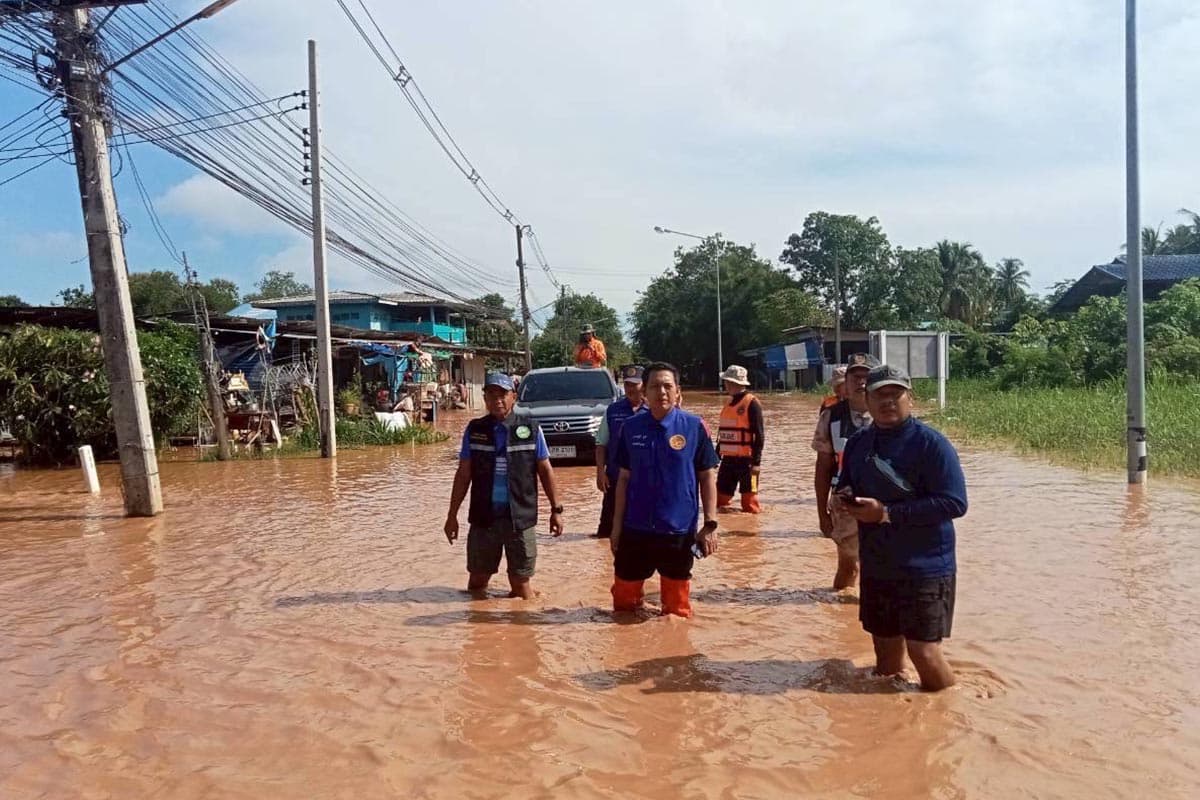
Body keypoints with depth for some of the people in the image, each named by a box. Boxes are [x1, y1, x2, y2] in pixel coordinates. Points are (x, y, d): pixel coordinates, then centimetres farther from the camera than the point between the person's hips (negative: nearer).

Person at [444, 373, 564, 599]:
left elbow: (545, 470, 4)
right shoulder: (474, 430, 4)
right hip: (483, 517, 2)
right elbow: (463, 474, 7)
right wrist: (452, 515, 6)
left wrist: (556, 509, 1)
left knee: (520, 581, 6)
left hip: (521, 517, -1)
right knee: (478, 580, 11)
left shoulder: (530, 428, 0)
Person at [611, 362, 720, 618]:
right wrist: (616, 525, 5)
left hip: (679, 530, -2)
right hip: (635, 529, 2)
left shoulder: (695, 427, -6)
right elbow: (624, 478, 7)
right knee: (624, 601, 12)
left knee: (677, 610, 11)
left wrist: (710, 524, -5)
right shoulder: (631, 427, 1)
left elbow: (707, 476, -1)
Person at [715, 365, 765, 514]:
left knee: (749, 501, 0)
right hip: (728, 458, 8)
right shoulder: (728, 404, 14)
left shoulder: (752, 403, -10)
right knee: (721, 499, 10)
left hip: (746, 459, -7)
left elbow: (759, 435, -13)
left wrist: (756, 461, -16)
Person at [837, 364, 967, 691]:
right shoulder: (858, 443, 7)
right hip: (876, 566, 6)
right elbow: (845, 488, 21)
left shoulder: (931, 443, -13)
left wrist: (887, 513, -22)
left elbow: (955, 503, -19)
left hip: (925, 566, -6)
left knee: (923, 651, -4)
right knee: (885, 647, 15)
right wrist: (846, 499, -5)